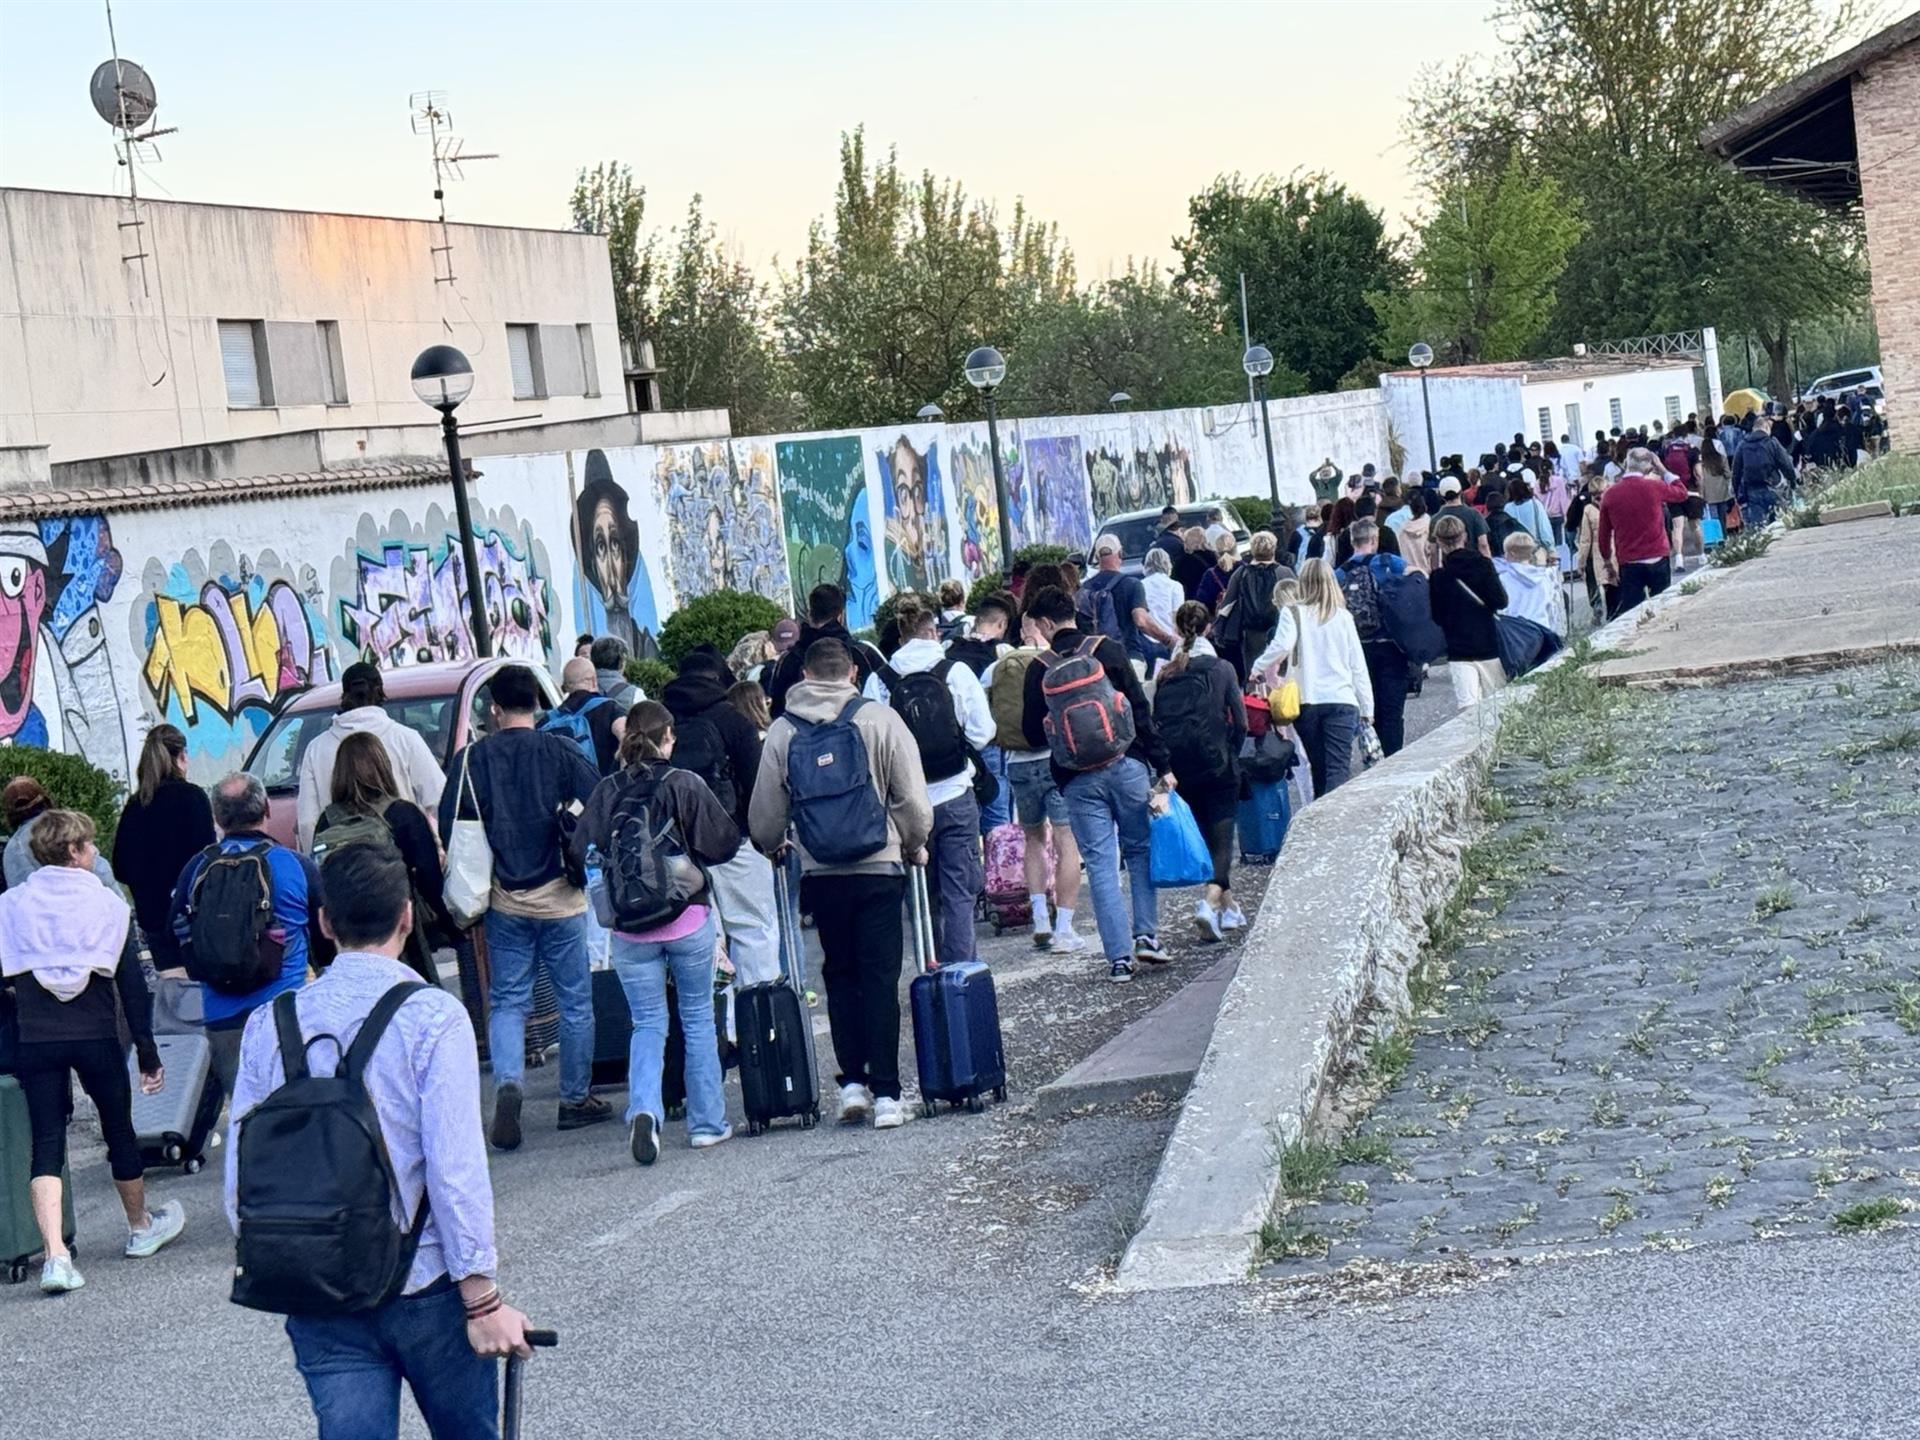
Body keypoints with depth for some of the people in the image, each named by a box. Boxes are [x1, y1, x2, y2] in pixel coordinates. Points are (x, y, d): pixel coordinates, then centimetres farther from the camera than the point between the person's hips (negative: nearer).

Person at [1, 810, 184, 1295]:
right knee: (119, 1128, 17)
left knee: (46, 1143, 1)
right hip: (96, 1035, -1)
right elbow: (132, 984, -2)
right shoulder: (107, 903, -2)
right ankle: (141, 1228, 37)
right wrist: (148, 1055, 3)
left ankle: (55, 1254, -14)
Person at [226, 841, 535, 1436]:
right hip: (424, 1286, -3)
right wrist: (483, 1299, -12)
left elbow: (240, 1170, 4)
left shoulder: (270, 1025, 1)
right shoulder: (433, 1017, -11)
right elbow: (456, 1168, -16)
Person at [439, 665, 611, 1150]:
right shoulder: (560, 752, -5)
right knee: (575, 1001, 10)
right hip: (560, 896, -1)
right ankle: (575, 1099, 17)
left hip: (503, 900, 1)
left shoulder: (471, 759, -1)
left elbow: (448, 828, 0)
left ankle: (507, 1083, -14)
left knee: (507, 1001, 8)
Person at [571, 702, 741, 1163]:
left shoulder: (607, 791, -3)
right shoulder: (685, 785, -9)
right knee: (698, 1018, 13)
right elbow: (726, 843, -6)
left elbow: (581, 850, -3)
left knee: (647, 1024, 8)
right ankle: (706, 1122, 16)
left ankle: (644, 1109, -16)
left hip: (630, 931, 2)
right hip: (689, 922, -2)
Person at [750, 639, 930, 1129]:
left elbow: (765, 815, 8)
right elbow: (913, 802, -4)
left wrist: (772, 846, 30)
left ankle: (853, 1081, 9)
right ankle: (885, 1093, 0)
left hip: (820, 873, 2)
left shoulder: (782, 730, 1)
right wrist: (914, 847, 15)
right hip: (879, 868, -2)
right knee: (880, 978, 2)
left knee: (840, 975, 15)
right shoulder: (881, 720, -5)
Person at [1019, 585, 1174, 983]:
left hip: (1078, 779, 0)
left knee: (1101, 864, 3)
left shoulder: (1039, 670, 1)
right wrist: (1161, 765, 1)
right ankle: (1146, 935, 5)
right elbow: (1141, 711, -2)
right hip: (1128, 766, 0)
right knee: (1141, 849, 15)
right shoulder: (1108, 651, 2)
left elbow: (1033, 735, 3)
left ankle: (1119, 957, 0)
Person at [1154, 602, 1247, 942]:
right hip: (1217, 766, -3)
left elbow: (1156, 723, 3)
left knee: (1206, 838, 16)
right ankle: (1210, 900, -25)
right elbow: (1240, 723, -4)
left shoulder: (1165, 675, 5)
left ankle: (1228, 908, 23)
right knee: (1223, 839, -2)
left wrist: (1167, 765, 9)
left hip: (1180, 770, 3)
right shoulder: (1220, 669, -2)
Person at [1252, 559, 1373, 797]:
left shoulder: (1293, 613, 0)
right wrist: (1367, 708, 15)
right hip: (1342, 701, 0)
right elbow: (1358, 665, 9)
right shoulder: (1343, 617, 7)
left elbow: (1281, 646, -18)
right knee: (1339, 770, -9)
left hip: (1306, 701, 0)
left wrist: (1258, 667, 0)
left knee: (1320, 770, 14)